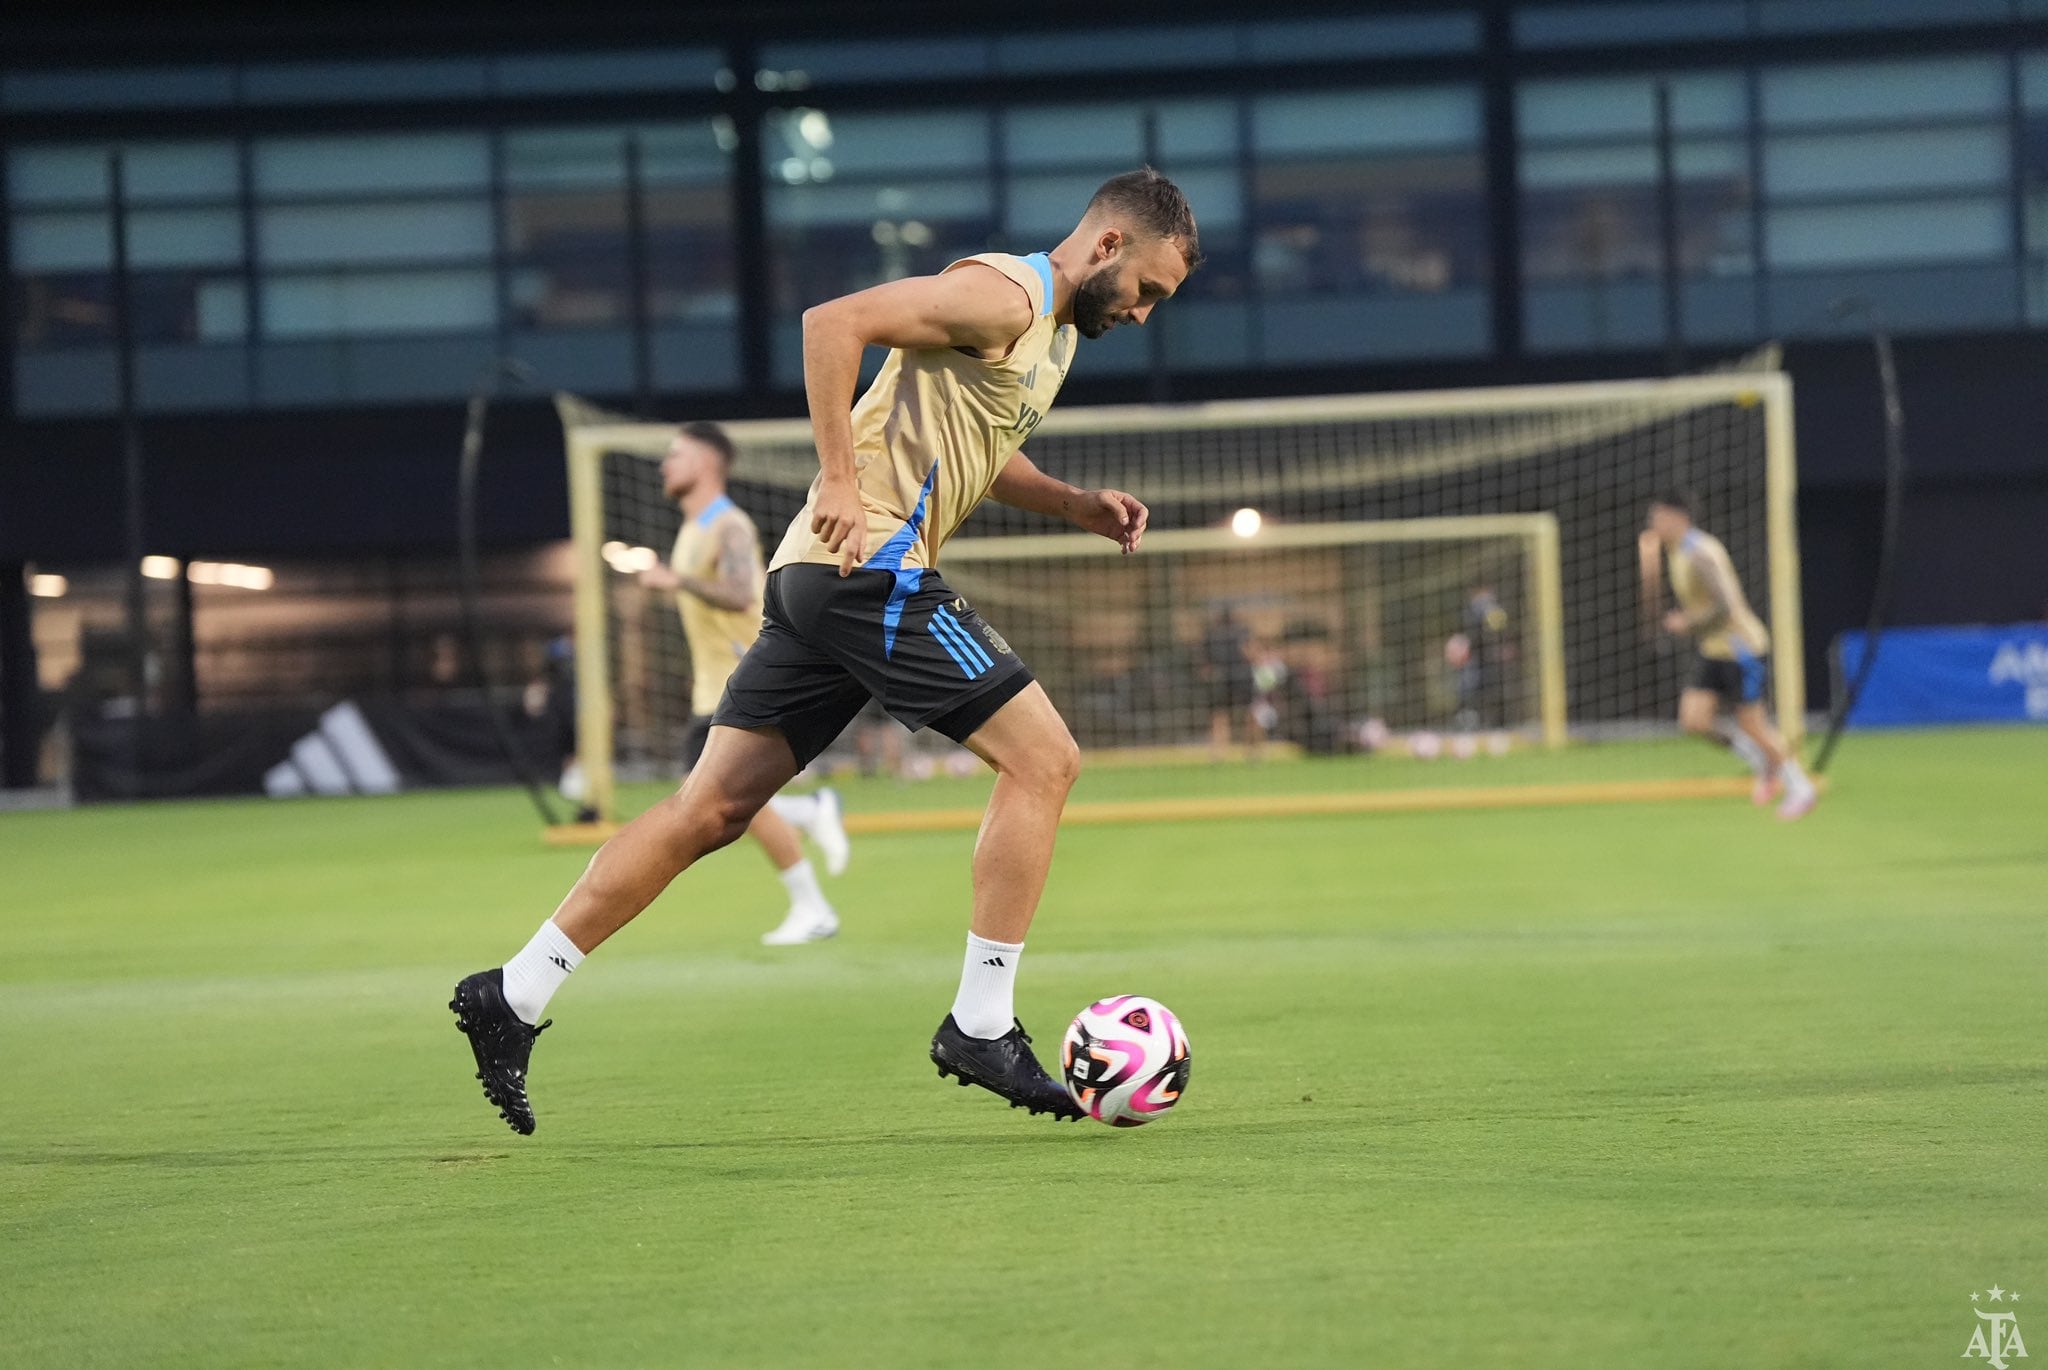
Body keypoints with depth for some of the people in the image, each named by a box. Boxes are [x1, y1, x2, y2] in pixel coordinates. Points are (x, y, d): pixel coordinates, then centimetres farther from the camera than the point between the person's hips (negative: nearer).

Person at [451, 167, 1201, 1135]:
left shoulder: (1056, 333, 21)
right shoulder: (1004, 295, -10)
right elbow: (832, 321, -18)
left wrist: (1076, 505, 18)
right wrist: (841, 481, -20)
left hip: (824, 579, 10)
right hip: (871, 565, -10)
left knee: (713, 807, 7)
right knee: (1042, 759, -6)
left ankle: (512, 995, 8)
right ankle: (981, 1026, -3)